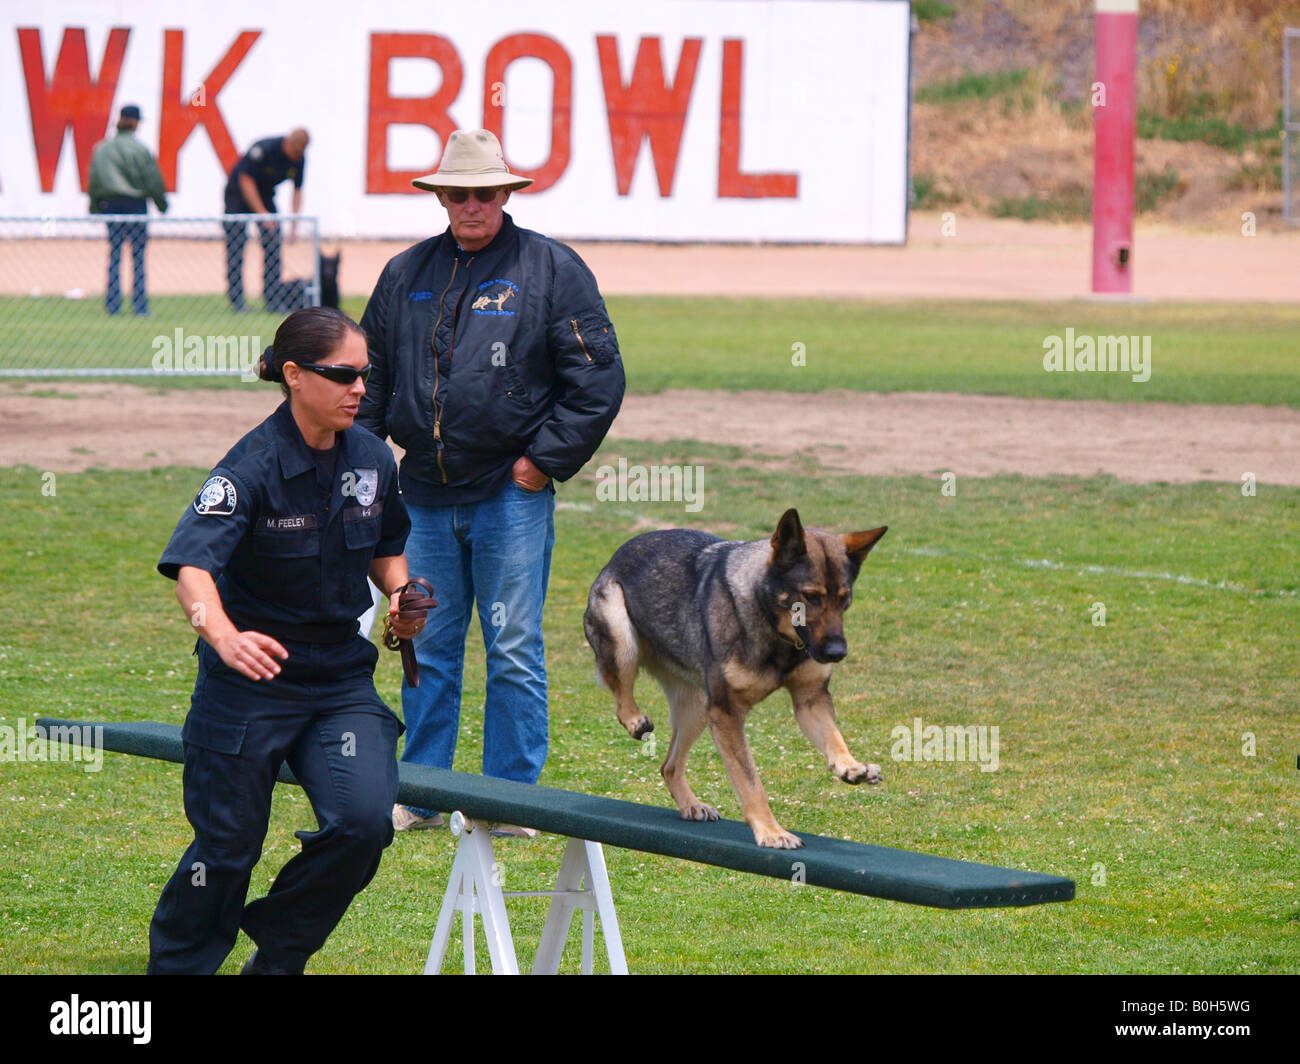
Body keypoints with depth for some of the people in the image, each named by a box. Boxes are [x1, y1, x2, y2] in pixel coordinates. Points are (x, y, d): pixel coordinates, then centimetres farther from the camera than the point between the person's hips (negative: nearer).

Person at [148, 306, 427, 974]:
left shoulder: (371, 459, 0)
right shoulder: (253, 466, -19)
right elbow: (192, 564, -34)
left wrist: (400, 595, -3)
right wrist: (225, 637, -54)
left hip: (341, 677, 4)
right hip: (250, 679, -4)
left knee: (364, 820, -14)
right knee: (228, 845, 2)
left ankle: (277, 957, 9)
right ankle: (174, 967, 28)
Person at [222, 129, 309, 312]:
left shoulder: (299, 159, -10)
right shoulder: (264, 149, -29)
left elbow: (297, 191, 1)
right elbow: (246, 180, -26)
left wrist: (293, 225, -6)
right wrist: (262, 214, -29)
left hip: (265, 196, 6)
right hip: (239, 193, -6)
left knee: (273, 245, -4)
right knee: (236, 247, -11)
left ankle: (274, 300, -1)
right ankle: (236, 301, -10)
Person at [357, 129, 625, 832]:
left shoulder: (551, 269, -1)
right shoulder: (406, 275, 13)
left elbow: (598, 379, -3)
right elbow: (371, 375, 20)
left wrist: (545, 459, -8)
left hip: (512, 492, -4)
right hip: (425, 497, 4)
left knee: (513, 652, -1)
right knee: (428, 649, 9)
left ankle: (512, 795, 6)